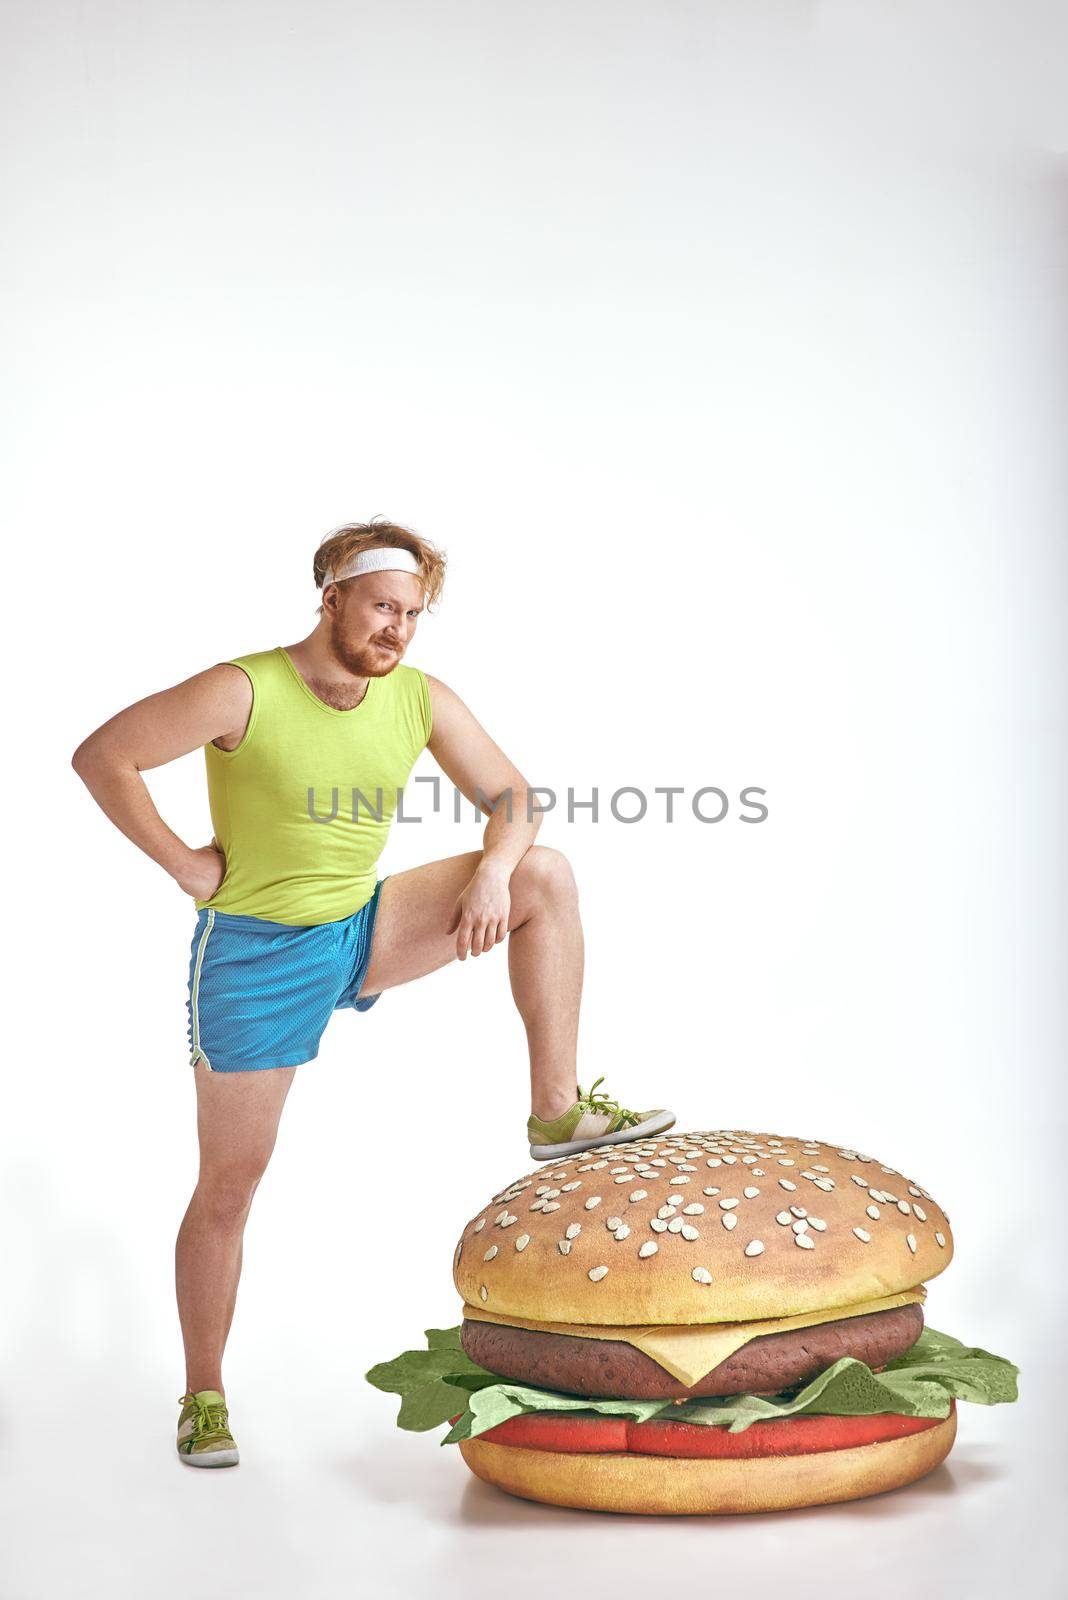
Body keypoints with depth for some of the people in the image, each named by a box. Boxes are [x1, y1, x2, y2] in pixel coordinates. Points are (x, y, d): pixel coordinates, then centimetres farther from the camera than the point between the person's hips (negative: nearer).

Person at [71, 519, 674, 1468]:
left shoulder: (422, 701, -4)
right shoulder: (245, 693, -18)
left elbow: (510, 797, 2)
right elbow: (102, 756, -16)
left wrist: (495, 869, -19)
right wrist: (183, 864, -16)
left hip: (365, 932, 5)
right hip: (255, 954, -4)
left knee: (546, 874, -11)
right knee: (229, 1184, 2)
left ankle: (559, 1111, -8)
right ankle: (203, 1399, 20)